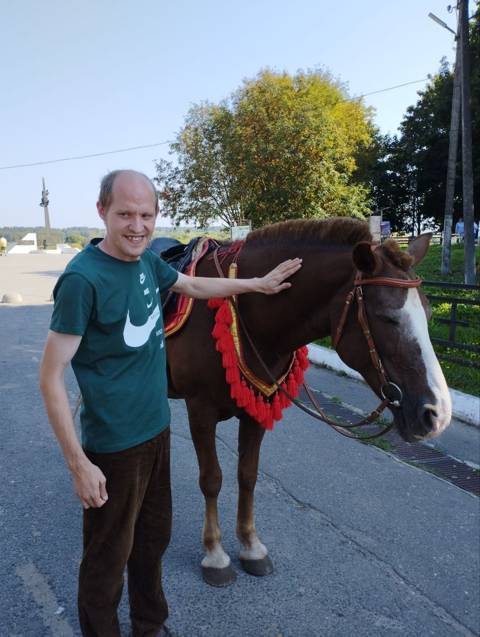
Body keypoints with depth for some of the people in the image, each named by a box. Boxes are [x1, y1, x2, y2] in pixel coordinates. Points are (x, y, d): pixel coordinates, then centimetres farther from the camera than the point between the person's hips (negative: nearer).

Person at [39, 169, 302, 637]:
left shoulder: (146, 260, 0)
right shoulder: (83, 278, -21)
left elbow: (194, 287, 20)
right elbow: (51, 378, -19)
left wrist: (259, 284, 25)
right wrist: (79, 464, -19)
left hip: (157, 429, 8)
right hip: (114, 446, -7)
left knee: (154, 538, 24)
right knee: (108, 558, 11)